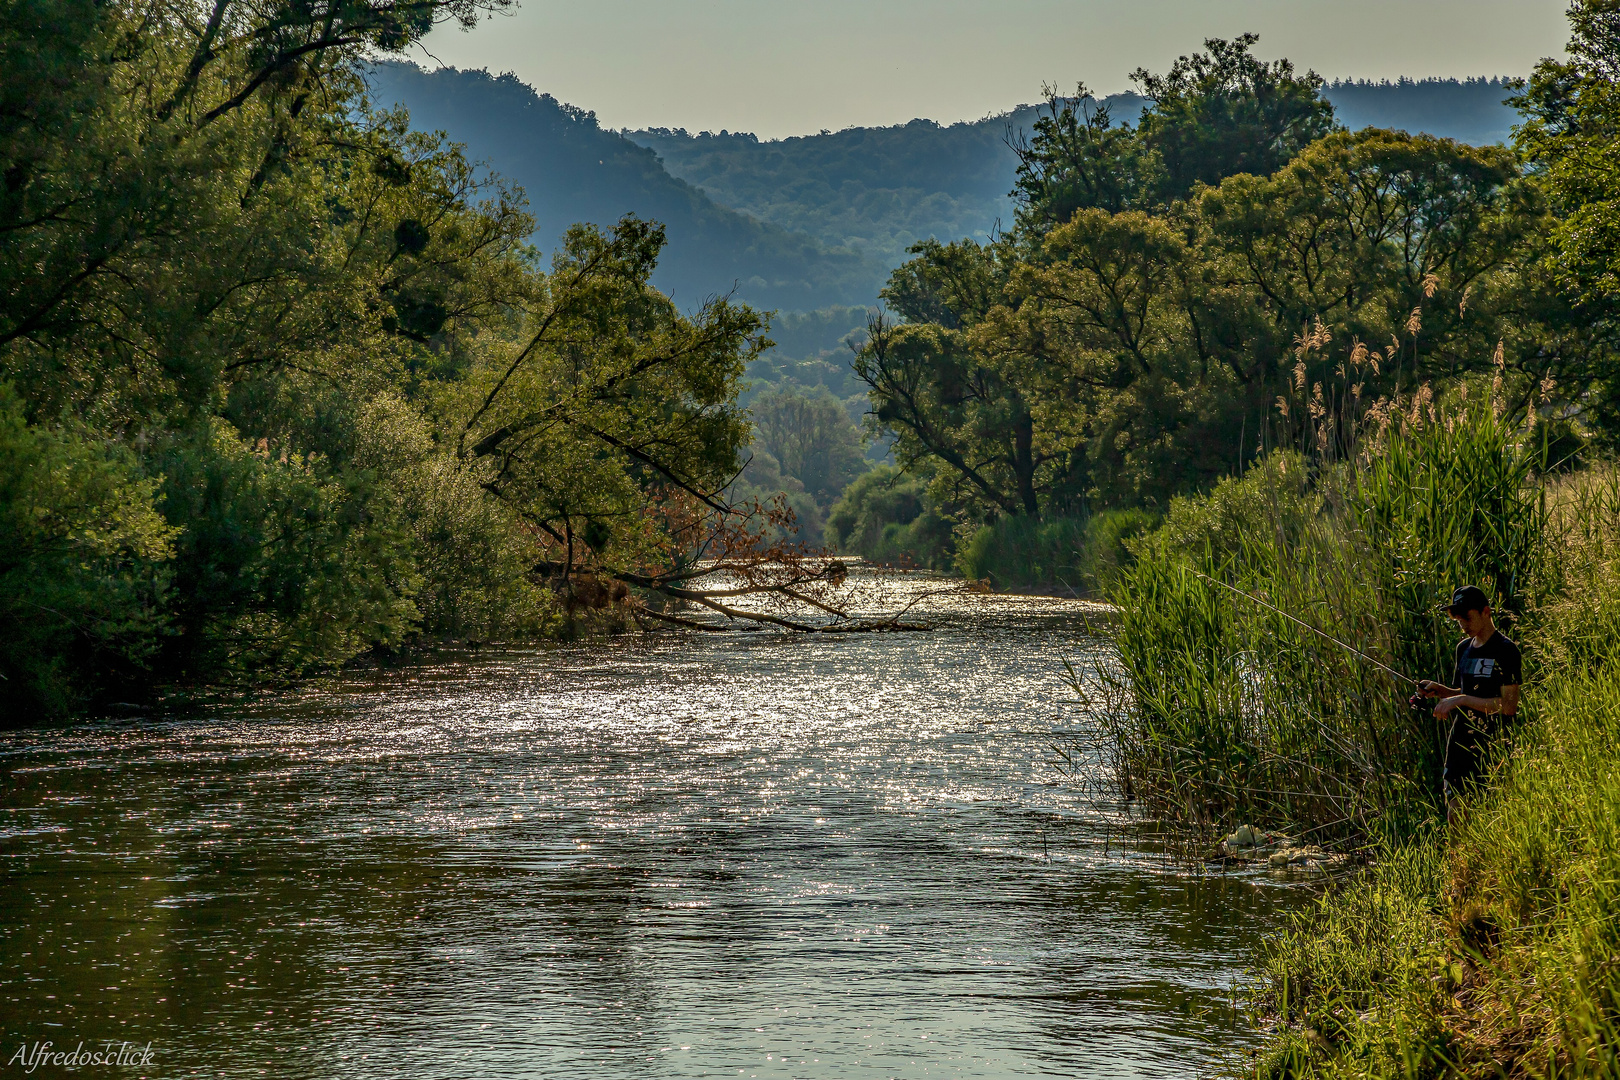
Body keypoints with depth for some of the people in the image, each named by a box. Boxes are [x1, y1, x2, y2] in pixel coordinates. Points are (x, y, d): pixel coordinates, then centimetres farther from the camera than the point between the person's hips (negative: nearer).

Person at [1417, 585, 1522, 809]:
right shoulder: (1464, 648, 14)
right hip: (1461, 739, 7)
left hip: (1493, 746, -7)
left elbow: (1508, 706, -17)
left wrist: (1460, 700, -17)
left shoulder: (1505, 651, -11)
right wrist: (1440, 690, 5)